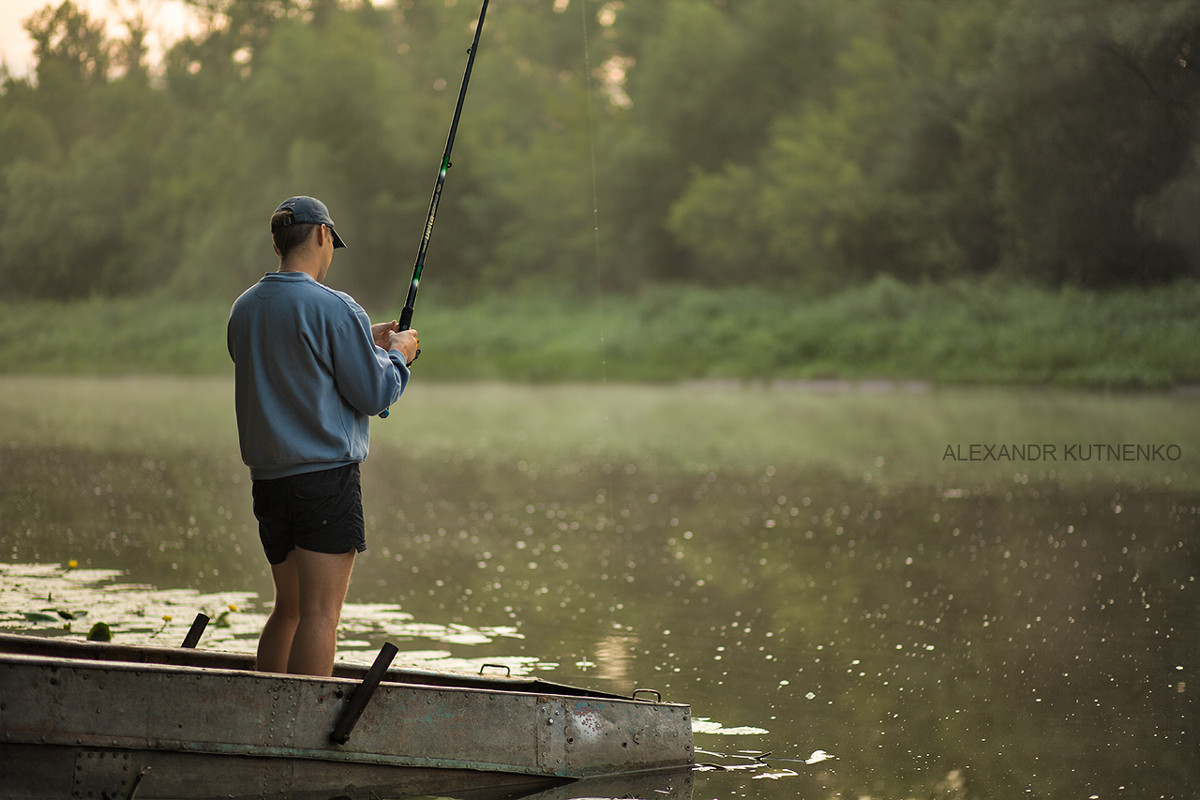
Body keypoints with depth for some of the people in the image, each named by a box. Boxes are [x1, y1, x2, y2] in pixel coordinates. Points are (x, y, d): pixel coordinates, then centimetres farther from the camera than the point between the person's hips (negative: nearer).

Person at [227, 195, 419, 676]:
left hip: (267, 478, 7)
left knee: (288, 607, 18)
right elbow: (373, 393, -10)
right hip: (326, 477, -7)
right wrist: (397, 354, 10)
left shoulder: (244, 309, 10)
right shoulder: (334, 309, -12)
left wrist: (365, 343, 24)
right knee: (320, 612, -5)